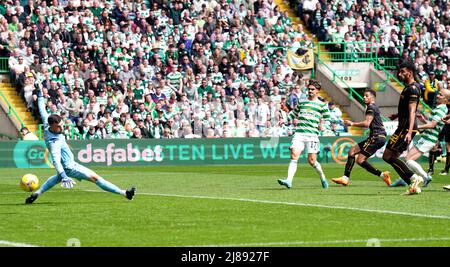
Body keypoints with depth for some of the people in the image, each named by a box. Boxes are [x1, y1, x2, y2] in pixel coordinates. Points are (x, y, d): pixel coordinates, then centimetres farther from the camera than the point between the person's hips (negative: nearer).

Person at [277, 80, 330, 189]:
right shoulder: (301, 102, 19)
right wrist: (285, 120, 18)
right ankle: (289, 180, -23)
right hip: (299, 133, 3)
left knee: (312, 160, -3)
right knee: (294, 155, -16)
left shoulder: (322, 105, 9)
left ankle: (323, 177, 24)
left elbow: (328, 119, 8)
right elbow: (294, 113, 33)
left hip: (312, 135, -3)